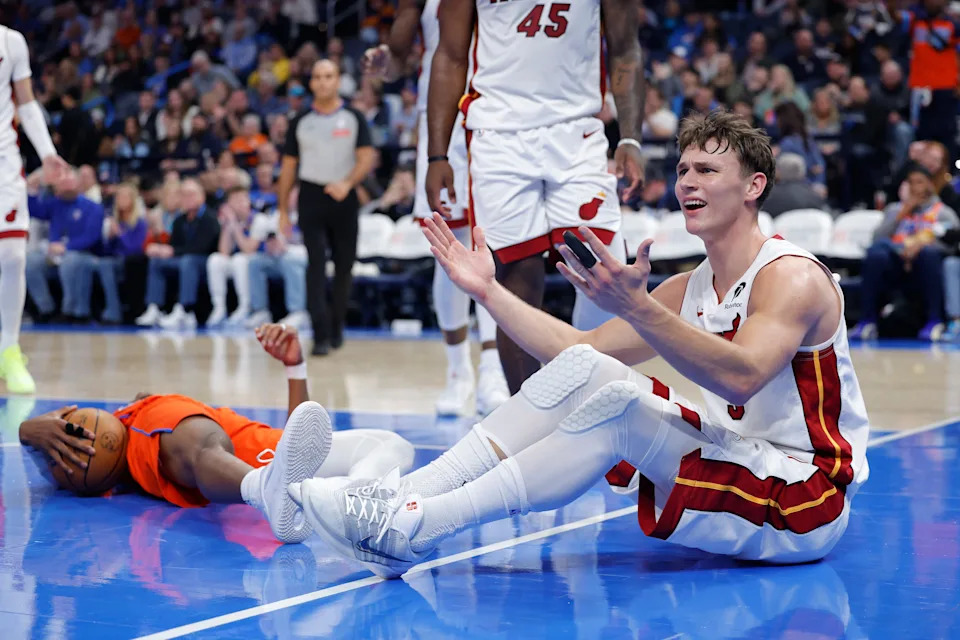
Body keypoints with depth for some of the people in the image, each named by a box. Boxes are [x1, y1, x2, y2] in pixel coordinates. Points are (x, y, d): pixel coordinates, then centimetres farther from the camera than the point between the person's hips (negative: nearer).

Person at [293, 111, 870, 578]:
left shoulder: (792, 277, -12)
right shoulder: (688, 289, 13)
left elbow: (742, 378, -32)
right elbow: (582, 348, 11)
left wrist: (635, 307, -43)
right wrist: (489, 291, 3)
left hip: (802, 506, -7)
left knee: (617, 405, -29)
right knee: (580, 369, -10)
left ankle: (411, 529, -30)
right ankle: (409, 495, -19)